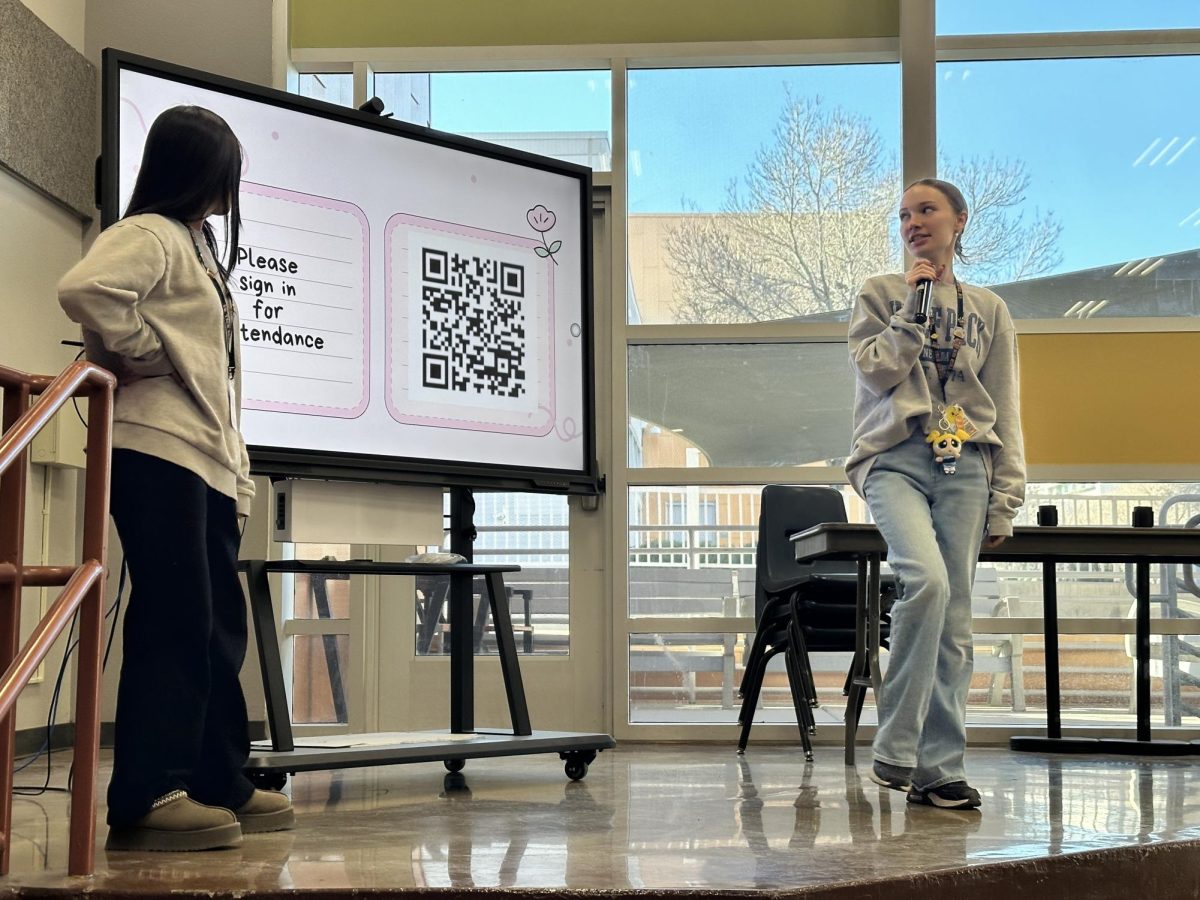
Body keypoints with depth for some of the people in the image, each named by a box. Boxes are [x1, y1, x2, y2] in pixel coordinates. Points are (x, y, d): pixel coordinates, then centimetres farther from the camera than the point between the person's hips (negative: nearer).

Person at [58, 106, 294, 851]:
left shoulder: (203, 252, 25)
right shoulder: (149, 235, -4)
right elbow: (85, 289, -26)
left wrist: (239, 477, 16)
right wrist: (141, 354, -12)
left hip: (208, 462, 9)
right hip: (158, 452, -9)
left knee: (220, 627, 8)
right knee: (175, 619, -12)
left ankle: (219, 784, 13)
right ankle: (146, 796, -10)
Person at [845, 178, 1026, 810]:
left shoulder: (988, 310, 16)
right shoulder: (879, 296, 12)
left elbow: (1006, 413, 13)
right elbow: (876, 371, -3)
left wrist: (1005, 497, 6)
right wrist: (915, 305, -3)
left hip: (963, 466, 3)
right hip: (895, 460, -3)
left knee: (954, 618, -1)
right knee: (927, 580, -27)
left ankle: (940, 767, 5)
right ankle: (895, 750, -19)